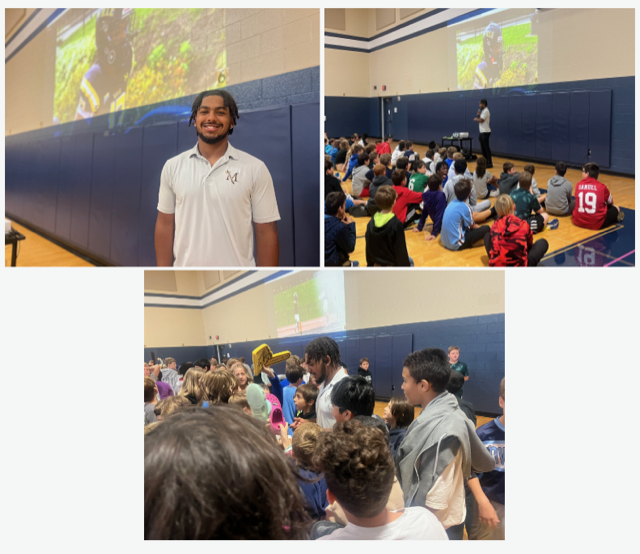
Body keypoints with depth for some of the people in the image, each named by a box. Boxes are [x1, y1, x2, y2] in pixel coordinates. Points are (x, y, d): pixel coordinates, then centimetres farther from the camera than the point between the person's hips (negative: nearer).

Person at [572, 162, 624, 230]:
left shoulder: (578, 185, 2)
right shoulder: (602, 187, -3)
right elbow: (610, 202, 17)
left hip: (578, 222, 2)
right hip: (597, 224, -2)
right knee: (615, 208, 20)